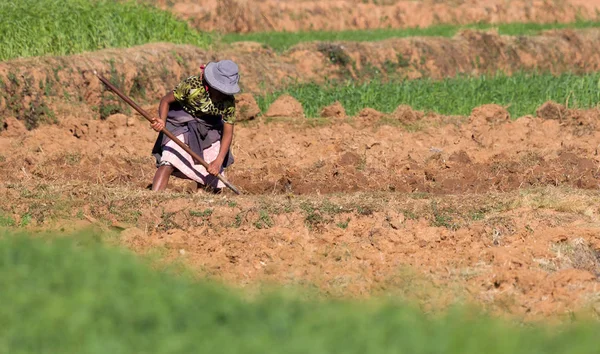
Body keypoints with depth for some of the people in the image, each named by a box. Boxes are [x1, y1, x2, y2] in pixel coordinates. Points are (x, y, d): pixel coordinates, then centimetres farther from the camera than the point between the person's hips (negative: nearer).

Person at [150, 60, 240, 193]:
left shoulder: (229, 102, -16)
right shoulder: (192, 84, -26)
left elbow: (228, 132, -12)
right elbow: (166, 100, -14)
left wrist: (219, 161, -23)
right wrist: (162, 121, -33)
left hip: (208, 130, 4)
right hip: (181, 125, -4)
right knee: (168, 162, -25)